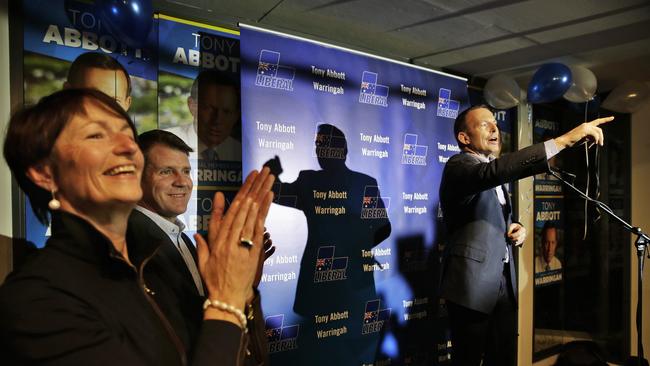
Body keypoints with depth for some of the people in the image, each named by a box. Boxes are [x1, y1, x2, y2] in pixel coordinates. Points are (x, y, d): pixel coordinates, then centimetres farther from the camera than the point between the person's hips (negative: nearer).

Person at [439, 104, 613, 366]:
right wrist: (566, 139, -37)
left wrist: (515, 228, 2)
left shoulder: (492, 175, 17)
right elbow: (496, 170, -33)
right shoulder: (458, 166, -11)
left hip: (504, 283, 8)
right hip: (473, 284, -8)